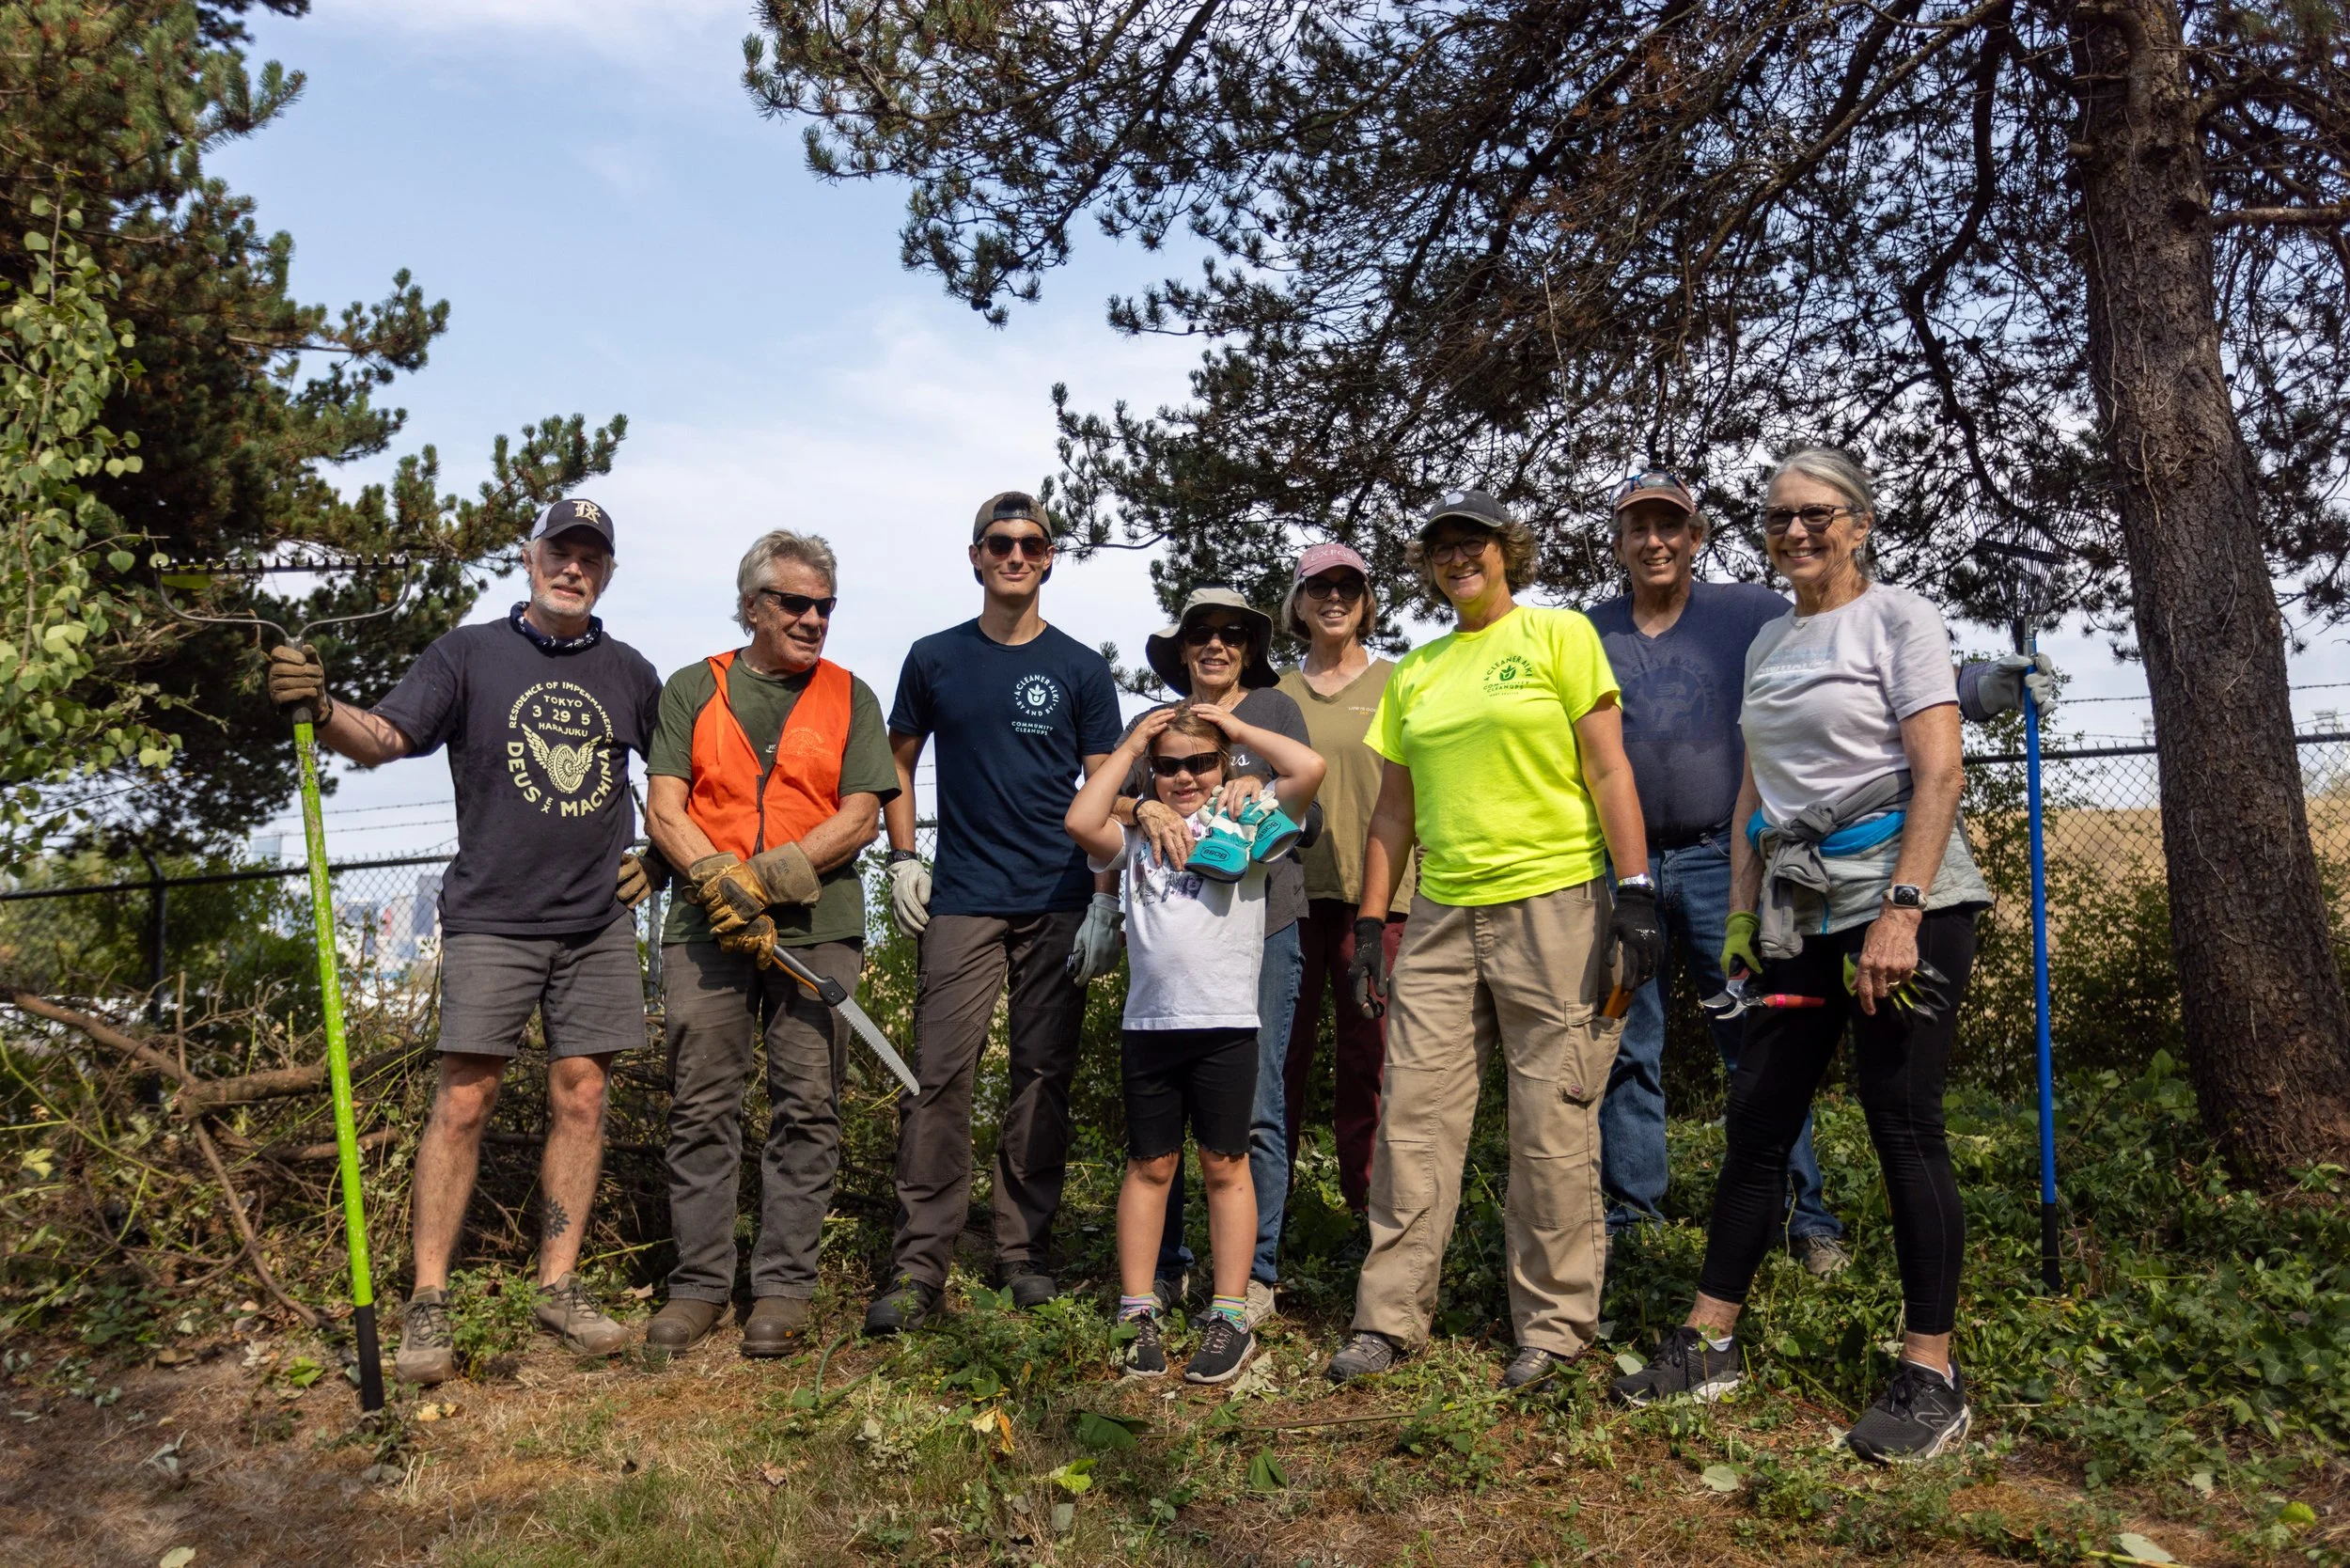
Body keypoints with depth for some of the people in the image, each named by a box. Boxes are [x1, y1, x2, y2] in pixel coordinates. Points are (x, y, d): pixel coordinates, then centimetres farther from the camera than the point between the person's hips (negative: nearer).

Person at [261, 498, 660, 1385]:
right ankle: (428, 1302, 4)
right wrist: (321, 709, -28)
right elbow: (384, 738, -9)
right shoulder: (469, 654, 3)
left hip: (598, 925, 3)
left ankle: (558, 1287, 14)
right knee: (463, 1101, -4)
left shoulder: (629, 673, 11)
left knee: (580, 1097, 4)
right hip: (491, 919, -3)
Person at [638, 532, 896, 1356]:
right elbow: (664, 809, 3)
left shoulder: (850, 697, 10)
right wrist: (719, 887, -12)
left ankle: (783, 1288, 10)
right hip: (707, 927, 1)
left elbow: (859, 818, 1)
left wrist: (762, 880, -10)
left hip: (818, 927, 0)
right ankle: (699, 1283, 14)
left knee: (807, 1109, 1)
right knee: (701, 1107, 4)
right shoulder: (694, 690, 11)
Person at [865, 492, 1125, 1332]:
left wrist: (1107, 902, -4)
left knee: (1043, 1075, 5)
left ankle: (1025, 1251, 16)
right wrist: (902, 860, 5)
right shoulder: (934, 659, 8)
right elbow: (899, 763, 17)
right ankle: (920, 1263, -1)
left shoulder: (1080, 668, 5)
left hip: (1059, 904, 0)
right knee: (940, 1073, -6)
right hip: (962, 898, 0)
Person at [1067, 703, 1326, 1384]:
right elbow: (1080, 821, -9)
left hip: (1226, 1022, -2)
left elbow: (1309, 767, -8)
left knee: (1224, 1166, 6)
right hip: (1148, 1022, 2)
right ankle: (1139, 1314, 18)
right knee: (1149, 1165, 10)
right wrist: (1128, 747, 1)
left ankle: (1231, 1316, 13)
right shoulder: (1136, 833, 10)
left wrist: (1238, 728, 3)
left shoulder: (1246, 820, 5)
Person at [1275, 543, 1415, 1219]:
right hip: (1288, 889, 2)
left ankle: (1369, 1199, 10)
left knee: (1369, 1054, 0)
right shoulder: (1278, 693, 14)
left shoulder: (1395, 685, 9)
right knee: (1282, 1049, 3)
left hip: (1374, 891, -1)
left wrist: (1424, 885, 0)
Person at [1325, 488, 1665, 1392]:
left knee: (1552, 1126, 1)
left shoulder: (1560, 635, 2)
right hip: (1442, 918, 5)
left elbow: (1609, 771, -3)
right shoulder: (1414, 672, 15)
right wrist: (1370, 921, 10)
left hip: (1552, 905, -4)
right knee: (1413, 1115, 3)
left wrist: (1636, 893, -11)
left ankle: (1554, 1324, 14)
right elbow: (1394, 809, 16)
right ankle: (1390, 1316, 12)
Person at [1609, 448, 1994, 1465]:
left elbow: (1938, 772, -12)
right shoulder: (1767, 643, 16)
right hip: (1797, 911, 6)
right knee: (1755, 1122, 6)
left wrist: (1901, 914, -20)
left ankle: (1930, 1373, 9)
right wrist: (1741, 911, 10)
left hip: (1904, 897, -6)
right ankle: (1709, 1342, 16)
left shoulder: (1898, 618, -3)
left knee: (1903, 1127, -4)